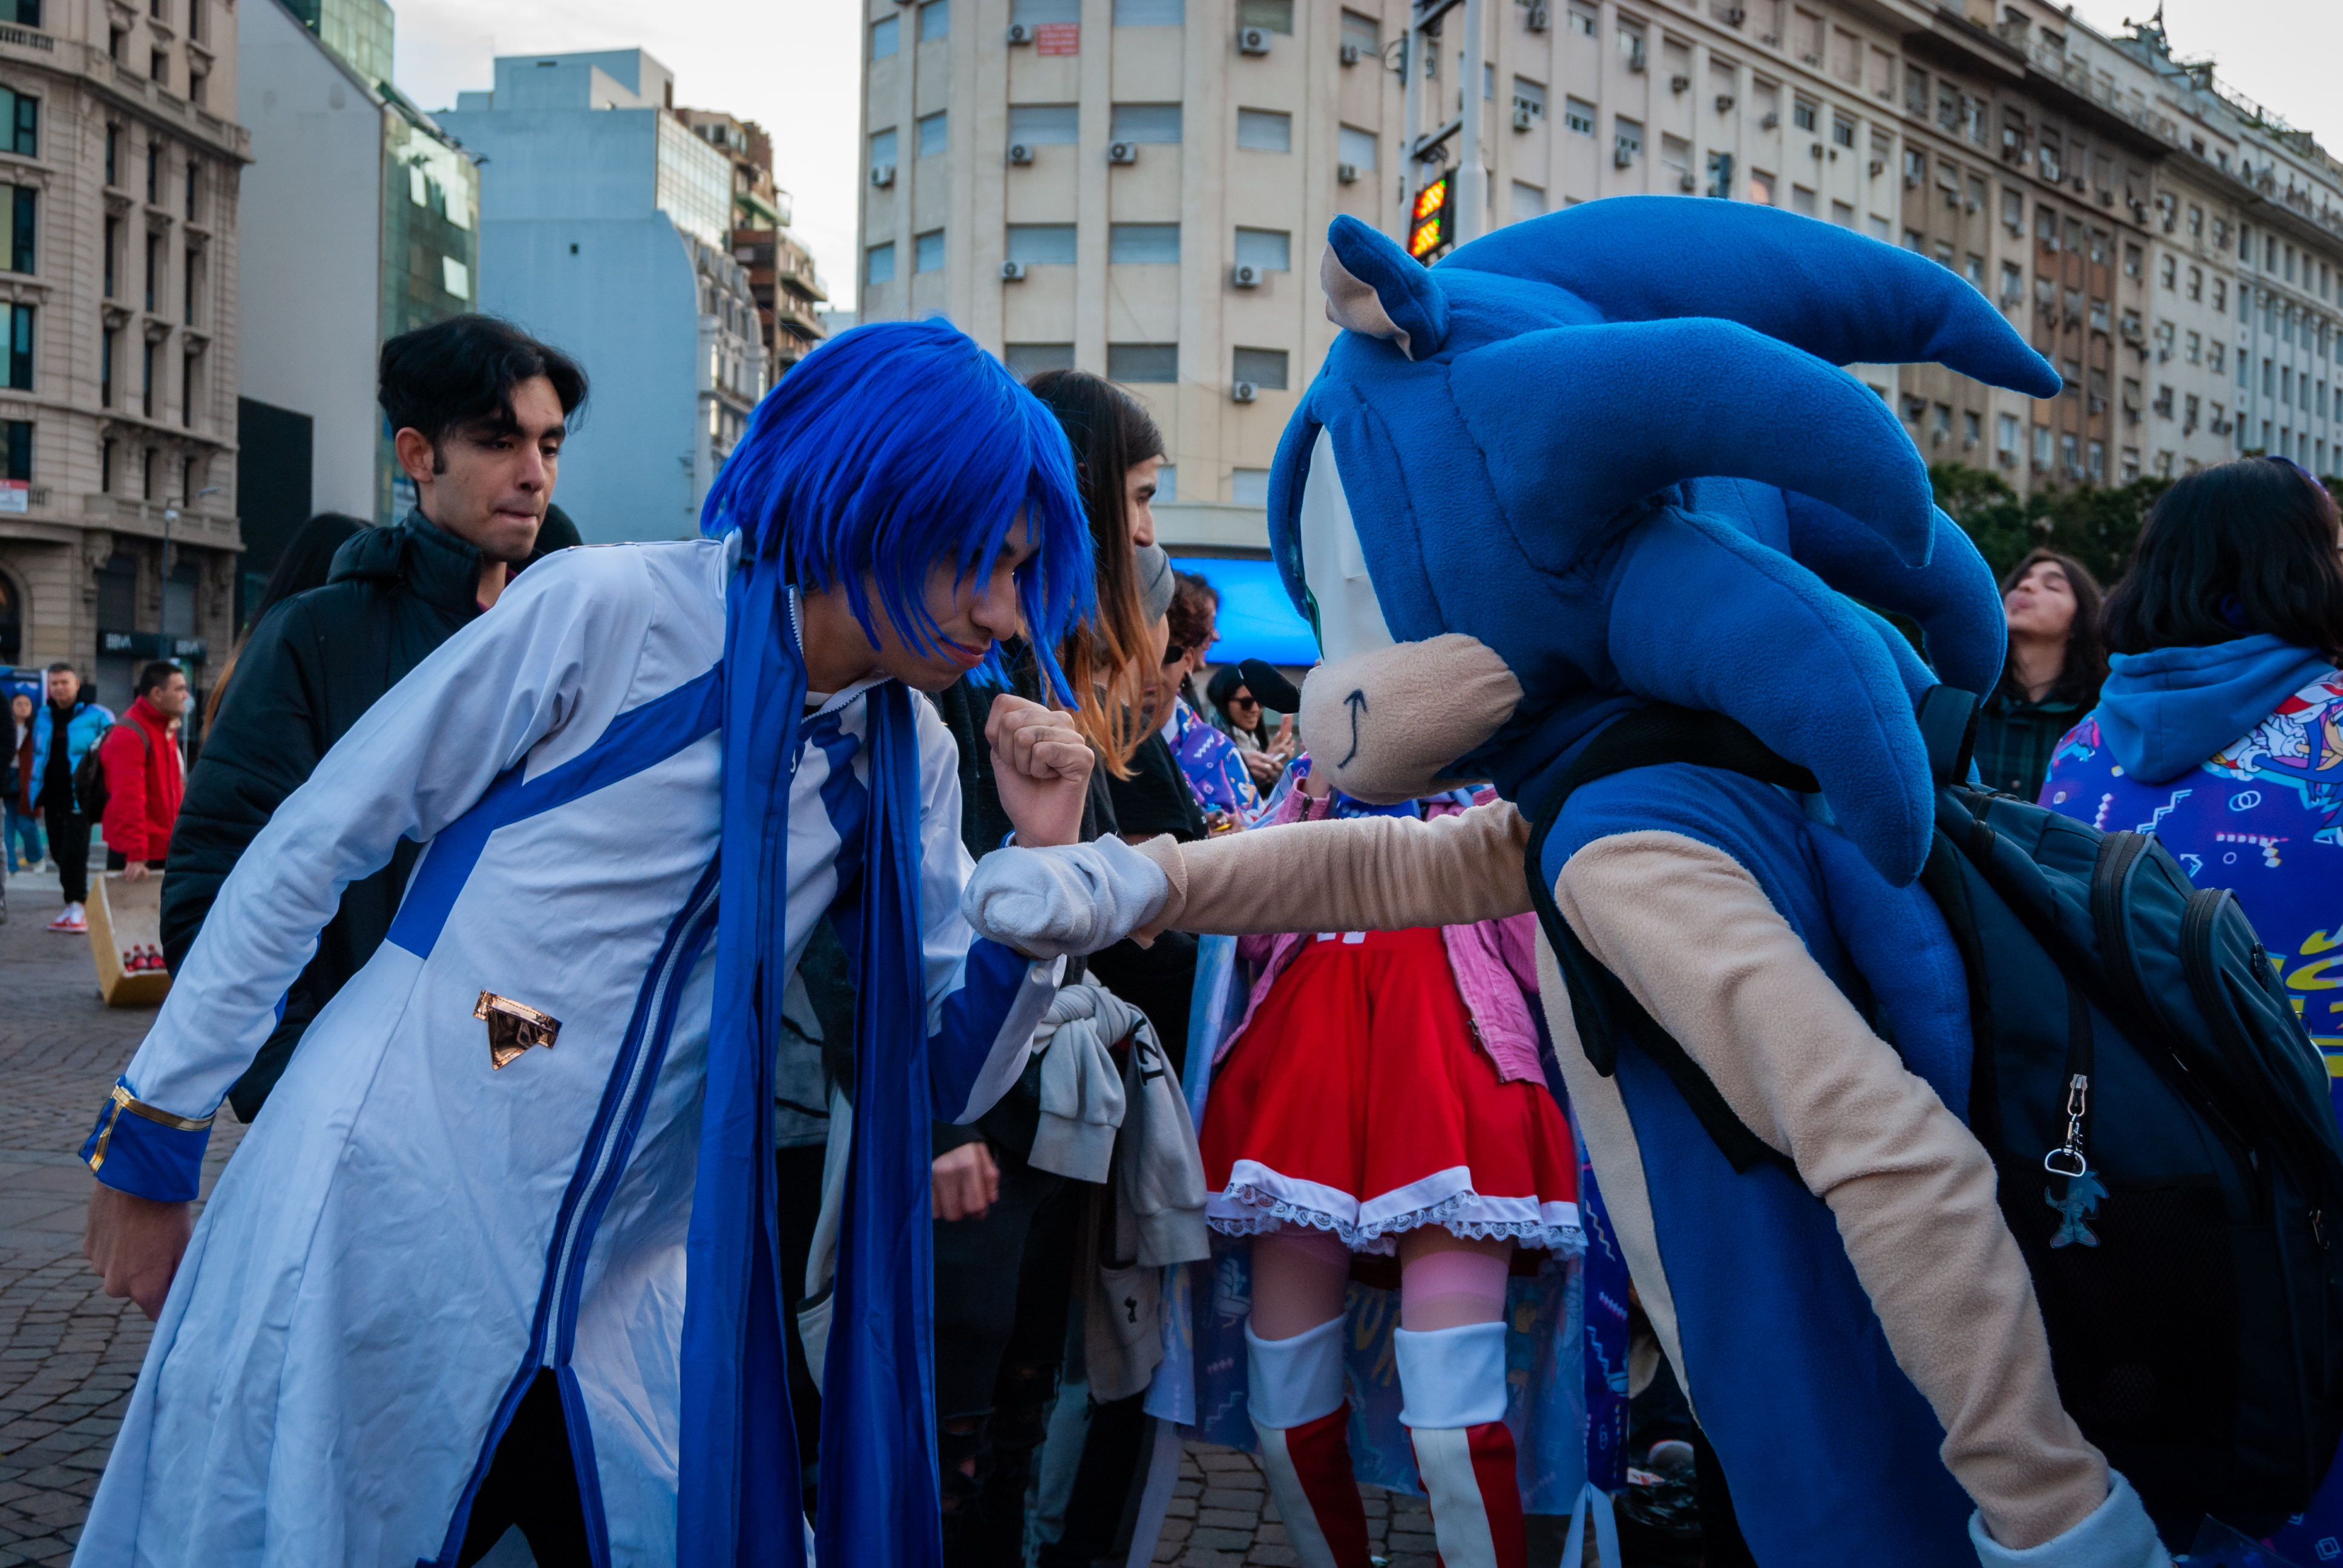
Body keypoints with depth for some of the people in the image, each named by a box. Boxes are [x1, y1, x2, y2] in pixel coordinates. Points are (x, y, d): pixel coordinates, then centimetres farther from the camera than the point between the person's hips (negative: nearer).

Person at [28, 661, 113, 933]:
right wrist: (36, 796, 16)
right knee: (59, 852, 10)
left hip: (79, 798, -6)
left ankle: (76, 908, -4)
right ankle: (75, 902, 20)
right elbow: (38, 756, 19)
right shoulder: (44, 716, 12)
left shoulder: (96, 715, -5)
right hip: (53, 797, 6)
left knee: (73, 852, -9)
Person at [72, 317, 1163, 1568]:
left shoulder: (907, 757, 2)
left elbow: (947, 1075, 6)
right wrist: (152, 1138, -1)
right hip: (377, 1237, -4)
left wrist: (1041, 859, -10)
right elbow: (308, 851, -6)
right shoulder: (605, 612, -13)